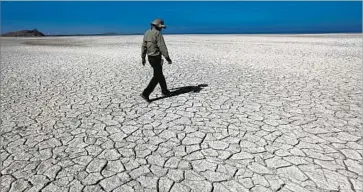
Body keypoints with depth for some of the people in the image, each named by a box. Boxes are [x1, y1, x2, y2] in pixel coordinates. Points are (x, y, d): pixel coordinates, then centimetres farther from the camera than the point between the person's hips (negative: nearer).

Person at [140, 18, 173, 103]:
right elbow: (162, 47, -22)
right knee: (156, 77, -4)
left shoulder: (147, 33, 8)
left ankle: (165, 91, 30)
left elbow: (143, 46, 11)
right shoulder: (158, 34, -17)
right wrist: (168, 58, -16)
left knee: (159, 74, 19)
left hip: (150, 57, 9)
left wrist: (143, 58, 17)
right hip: (156, 58, -9)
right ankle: (145, 93, -12)